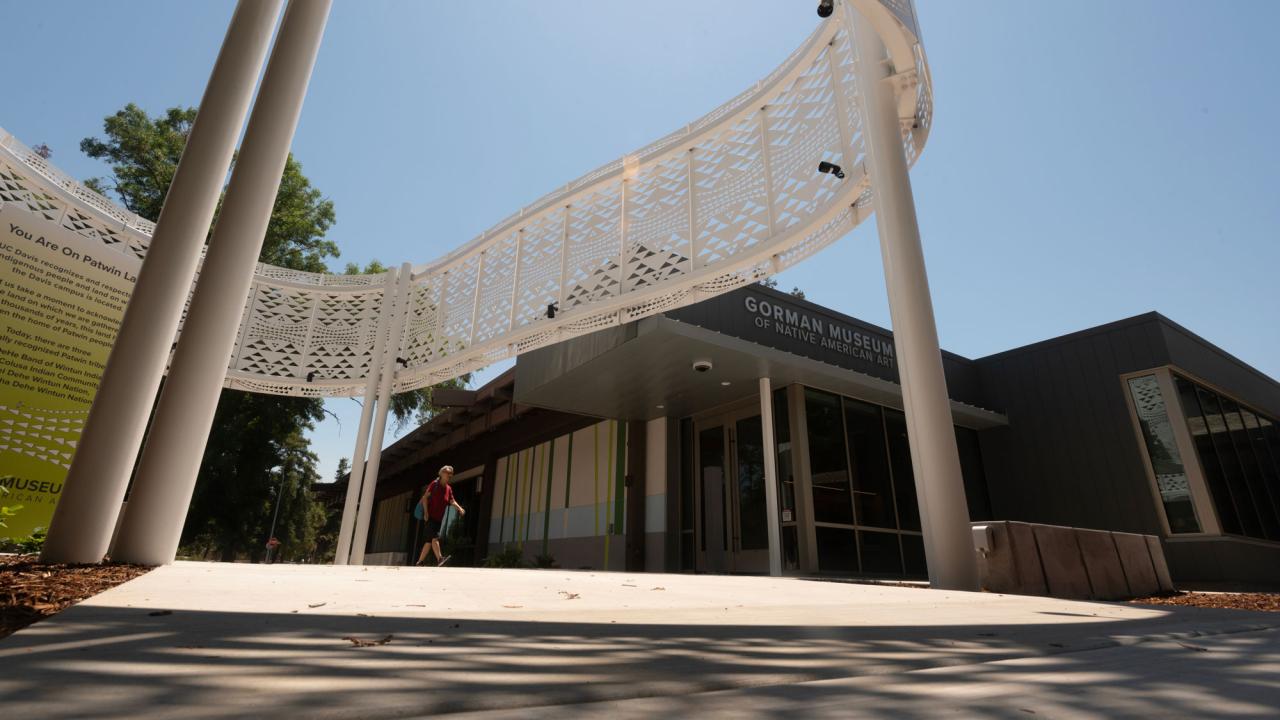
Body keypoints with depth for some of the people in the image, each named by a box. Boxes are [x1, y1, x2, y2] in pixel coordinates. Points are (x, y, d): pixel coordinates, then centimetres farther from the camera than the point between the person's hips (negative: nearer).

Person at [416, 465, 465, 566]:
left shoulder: (449, 489, 11)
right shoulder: (434, 484, -6)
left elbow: (452, 501, 11)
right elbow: (425, 497, -10)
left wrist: (460, 509, -7)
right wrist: (426, 512, -20)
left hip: (439, 518, 7)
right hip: (430, 516, -7)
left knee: (429, 540, 10)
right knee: (435, 537, -21)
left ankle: (420, 562, 18)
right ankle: (439, 559, -33)